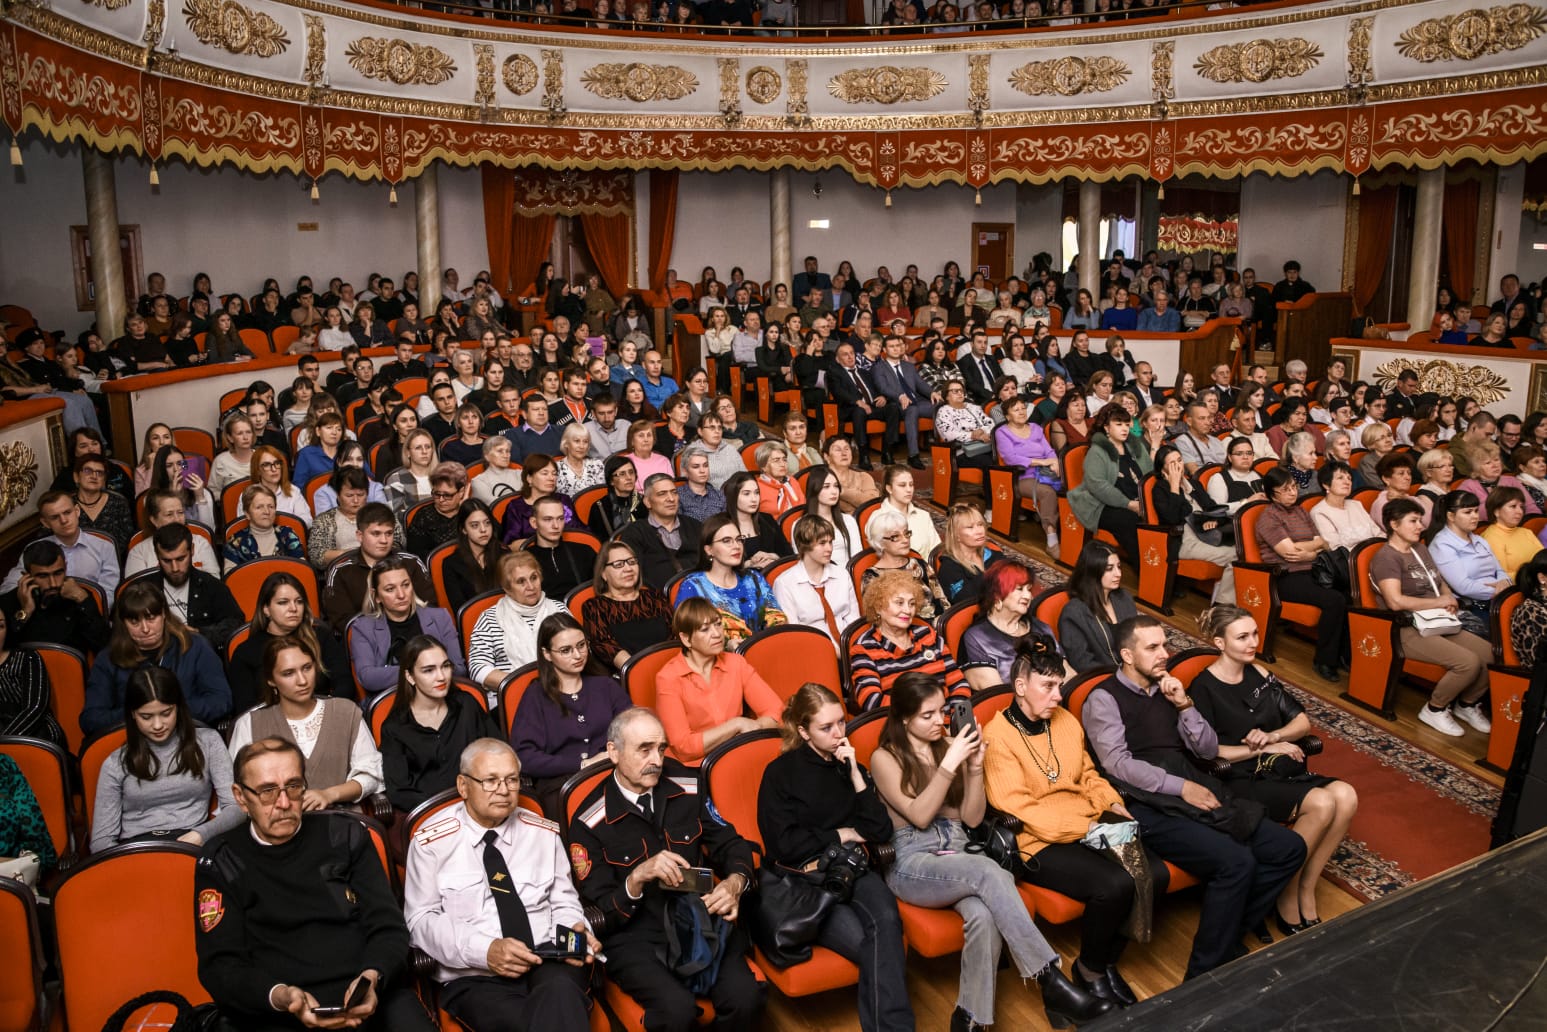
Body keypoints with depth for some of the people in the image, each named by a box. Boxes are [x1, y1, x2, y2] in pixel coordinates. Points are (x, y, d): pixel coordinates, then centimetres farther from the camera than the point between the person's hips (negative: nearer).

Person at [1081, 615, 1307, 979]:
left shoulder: (1166, 690, 16)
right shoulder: (1104, 698, -4)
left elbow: (1209, 750, 14)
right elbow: (1118, 763, -14)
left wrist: (1184, 705, -1)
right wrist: (1181, 787, -16)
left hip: (1196, 793, 8)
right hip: (1150, 807, -8)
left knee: (1290, 848, -3)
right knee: (1236, 863, -27)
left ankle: (1226, 931, 7)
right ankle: (1207, 973, -11)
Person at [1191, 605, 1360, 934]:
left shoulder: (1258, 675, 12)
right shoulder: (1203, 687, -7)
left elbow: (1302, 722, 12)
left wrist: (1272, 736, -9)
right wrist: (1261, 749, -10)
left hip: (1277, 770, 7)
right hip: (1239, 780, -7)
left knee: (1345, 796, -20)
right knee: (1322, 803, -26)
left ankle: (1306, 891, -8)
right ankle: (1287, 902, -9)